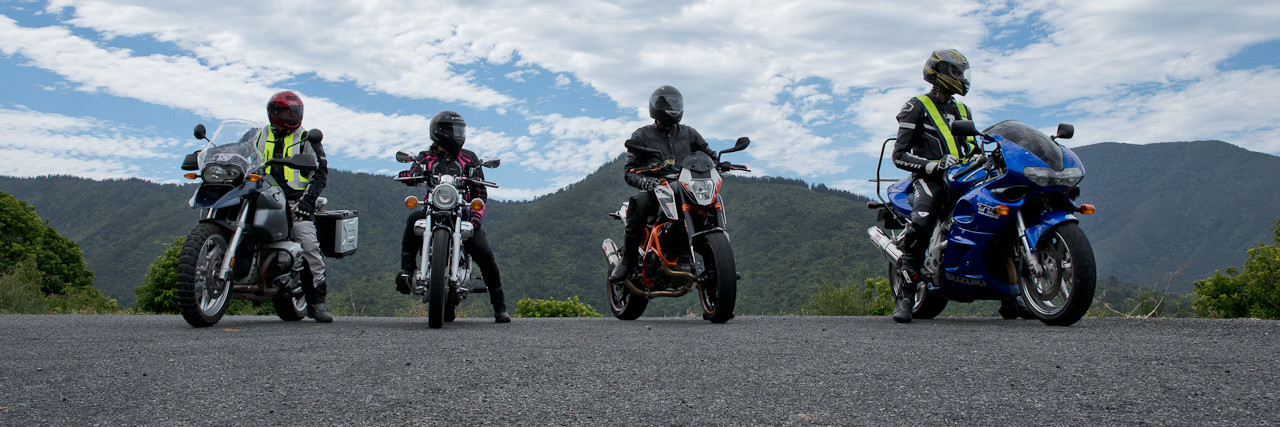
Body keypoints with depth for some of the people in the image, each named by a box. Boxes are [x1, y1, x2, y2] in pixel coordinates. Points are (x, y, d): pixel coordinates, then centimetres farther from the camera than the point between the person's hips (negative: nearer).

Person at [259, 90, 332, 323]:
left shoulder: (307, 139, 11)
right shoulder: (258, 137, 21)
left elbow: (321, 171, 4)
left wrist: (308, 198, -11)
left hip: (295, 201, -3)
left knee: (309, 245, -18)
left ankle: (317, 300, -14)